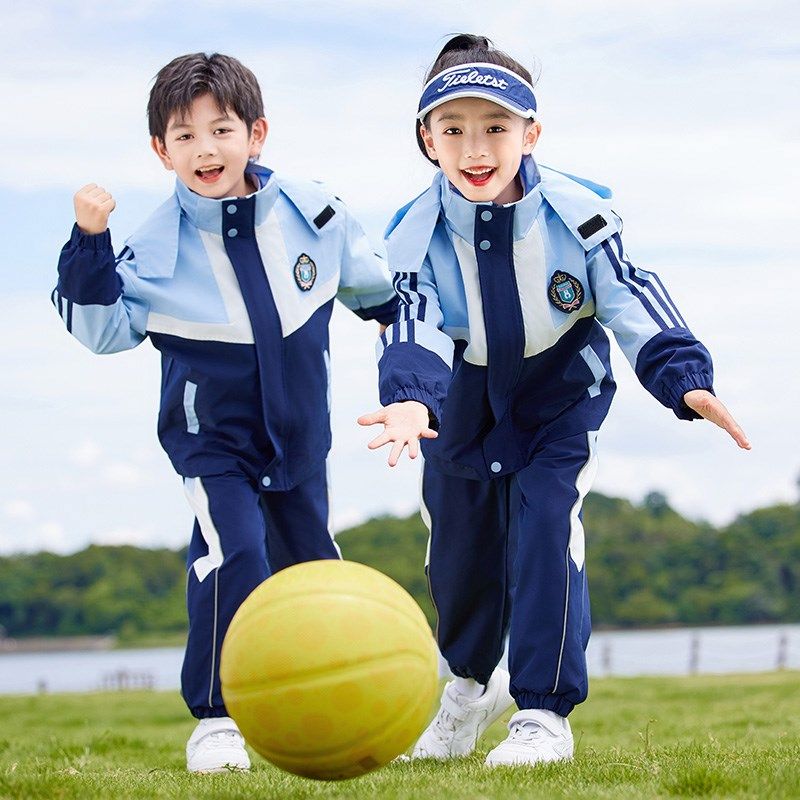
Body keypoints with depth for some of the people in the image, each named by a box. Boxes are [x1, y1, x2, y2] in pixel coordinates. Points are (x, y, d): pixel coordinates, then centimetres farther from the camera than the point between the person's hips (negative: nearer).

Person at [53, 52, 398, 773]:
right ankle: (216, 718, -12)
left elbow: (372, 284, 11)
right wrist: (90, 246, -25)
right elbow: (103, 328, -13)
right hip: (212, 437, -4)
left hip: (301, 434, 4)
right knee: (233, 552, -23)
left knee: (309, 565, 14)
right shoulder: (156, 247, -13)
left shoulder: (311, 213, -6)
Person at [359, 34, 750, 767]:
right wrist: (409, 398, -55)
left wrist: (686, 380, -43)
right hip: (462, 410, 3)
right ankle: (473, 683, 43)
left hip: (559, 398, -2)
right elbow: (413, 329, -32)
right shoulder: (415, 234, -21)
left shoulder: (579, 213, -23)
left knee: (545, 531, -21)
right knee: (458, 556, 12)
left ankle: (544, 712, -11)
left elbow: (634, 303, -26)